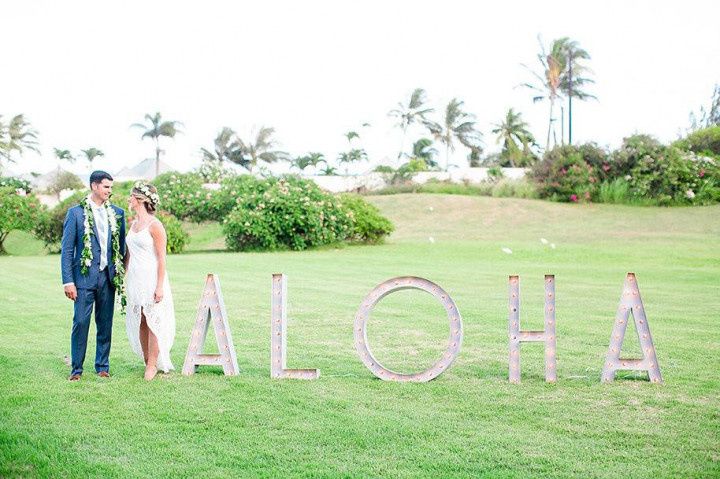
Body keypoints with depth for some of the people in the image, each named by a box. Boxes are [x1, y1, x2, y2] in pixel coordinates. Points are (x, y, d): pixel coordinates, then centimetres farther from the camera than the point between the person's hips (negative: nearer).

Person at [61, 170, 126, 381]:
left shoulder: (117, 213, 9)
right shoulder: (76, 213, -2)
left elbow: (121, 246, 14)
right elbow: (67, 249, -3)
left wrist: (121, 273, 7)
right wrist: (68, 281, -9)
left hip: (108, 277, 3)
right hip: (84, 277, -3)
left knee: (105, 324, 8)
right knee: (80, 322, -3)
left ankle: (102, 366, 19)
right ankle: (76, 368, 8)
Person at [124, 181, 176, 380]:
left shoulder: (154, 225, -11)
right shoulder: (133, 224, 12)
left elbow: (161, 259, -12)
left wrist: (160, 286, -16)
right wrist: (124, 278, 14)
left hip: (151, 279, -7)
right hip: (134, 279, 7)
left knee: (153, 322, -1)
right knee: (140, 323, 9)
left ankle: (153, 364, 6)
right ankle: (147, 362, 17)